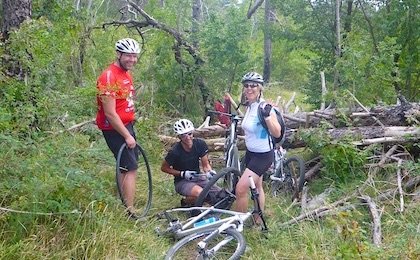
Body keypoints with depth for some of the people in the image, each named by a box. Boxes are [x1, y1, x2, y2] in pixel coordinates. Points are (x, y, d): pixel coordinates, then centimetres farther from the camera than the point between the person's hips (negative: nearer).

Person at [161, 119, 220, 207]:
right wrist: (183, 173, -17)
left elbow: (205, 164, -2)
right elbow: (164, 168, -7)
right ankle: (186, 202, -1)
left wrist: (209, 171, -25)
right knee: (200, 193, -35)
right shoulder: (175, 151, -22)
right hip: (182, 182, -5)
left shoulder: (200, 144, -11)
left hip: (197, 177, 5)